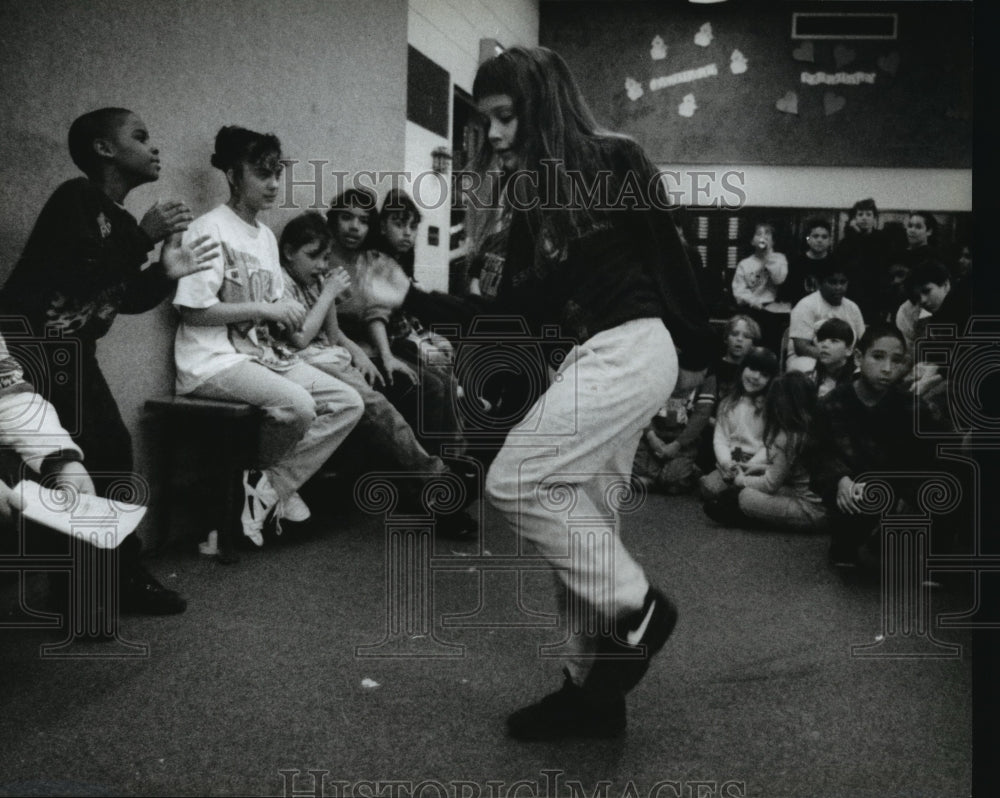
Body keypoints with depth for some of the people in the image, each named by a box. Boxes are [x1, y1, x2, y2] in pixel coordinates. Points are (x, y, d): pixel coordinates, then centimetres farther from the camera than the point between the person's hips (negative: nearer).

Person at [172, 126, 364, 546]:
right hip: (214, 360, -8)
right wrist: (266, 310, -16)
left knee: (349, 402, -7)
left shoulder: (267, 236, 19)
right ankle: (259, 479, -1)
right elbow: (193, 310, -15)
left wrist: (288, 311, -1)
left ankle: (271, 485, -5)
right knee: (298, 405, -31)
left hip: (263, 353, 9)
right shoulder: (209, 229, -8)